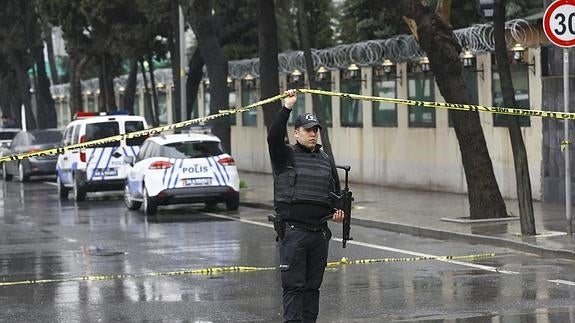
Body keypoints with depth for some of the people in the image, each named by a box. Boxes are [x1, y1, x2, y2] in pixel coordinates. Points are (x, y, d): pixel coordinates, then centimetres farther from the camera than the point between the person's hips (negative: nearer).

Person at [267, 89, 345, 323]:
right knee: (293, 285, -6)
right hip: (293, 231, -5)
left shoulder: (326, 160, 16)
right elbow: (274, 137, -18)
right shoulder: (286, 156, 2)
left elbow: (336, 192, 23)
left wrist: (339, 211, 3)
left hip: (320, 232, 5)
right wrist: (286, 108, -23)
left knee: (313, 285, 10)